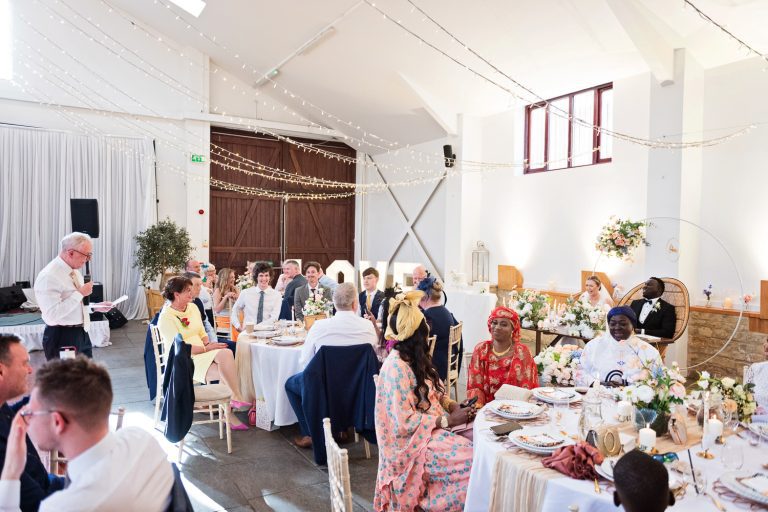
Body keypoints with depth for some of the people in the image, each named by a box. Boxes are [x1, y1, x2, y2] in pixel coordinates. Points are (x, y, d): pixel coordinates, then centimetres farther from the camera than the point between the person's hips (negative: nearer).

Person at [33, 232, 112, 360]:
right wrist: (80, 293, -24)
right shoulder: (49, 276, -20)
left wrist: (95, 307, 8)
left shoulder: (75, 271, 9)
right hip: (61, 339, -9)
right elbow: (52, 315, -27)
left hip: (82, 335, 9)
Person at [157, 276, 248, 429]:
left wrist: (208, 343, -5)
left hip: (202, 353, 6)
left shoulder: (193, 307, 11)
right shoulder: (166, 317, -10)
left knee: (226, 353, -27)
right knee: (224, 373, -29)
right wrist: (207, 348, -16)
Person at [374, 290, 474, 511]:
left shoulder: (414, 358, 6)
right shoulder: (396, 367, -23)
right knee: (475, 459, -19)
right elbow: (405, 422, -23)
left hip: (430, 429, 9)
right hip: (413, 442, -9)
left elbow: (435, 393, 13)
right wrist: (448, 420, -20)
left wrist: (454, 407, -7)